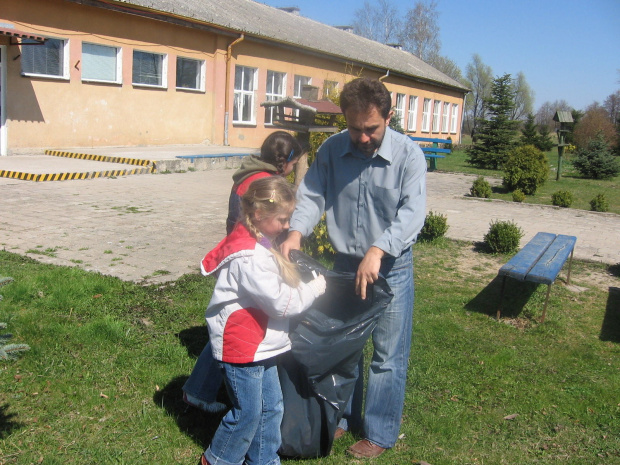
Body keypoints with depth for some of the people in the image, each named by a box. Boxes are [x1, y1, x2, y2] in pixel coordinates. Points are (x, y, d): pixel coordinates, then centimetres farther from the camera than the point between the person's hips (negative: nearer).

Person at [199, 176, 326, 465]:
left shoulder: (256, 244, 6)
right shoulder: (248, 258, -27)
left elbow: (275, 287, 16)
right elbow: (280, 302, -23)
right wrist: (315, 289, -10)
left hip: (261, 345, 10)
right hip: (242, 348, -10)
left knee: (271, 407, 17)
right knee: (247, 413, 6)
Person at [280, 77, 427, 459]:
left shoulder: (409, 155, -14)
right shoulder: (331, 150, -4)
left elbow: (413, 212, -24)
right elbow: (312, 195, -8)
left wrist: (378, 250, -39)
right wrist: (296, 232, -28)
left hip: (392, 267, -3)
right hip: (345, 262, 4)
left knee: (388, 355, 7)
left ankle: (379, 433, 26)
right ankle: (344, 417, 38)